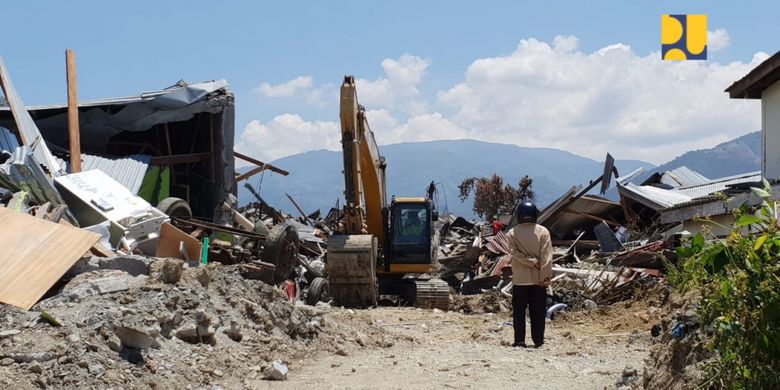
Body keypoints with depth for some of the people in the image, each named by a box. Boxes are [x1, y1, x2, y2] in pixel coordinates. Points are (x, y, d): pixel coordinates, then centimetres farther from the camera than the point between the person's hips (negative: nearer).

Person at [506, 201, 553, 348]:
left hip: (519, 279, 0)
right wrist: (546, 275, -11)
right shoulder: (543, 232, -3)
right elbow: (547, 256, -9)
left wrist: (532, 262, -12)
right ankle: (538, 341, 7)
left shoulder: (512, 233, -1)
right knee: (538, 312, 6)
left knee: (519, 311, 6)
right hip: (538, 279, 0)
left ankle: (519, 340, 3)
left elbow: (515, 253, -14)